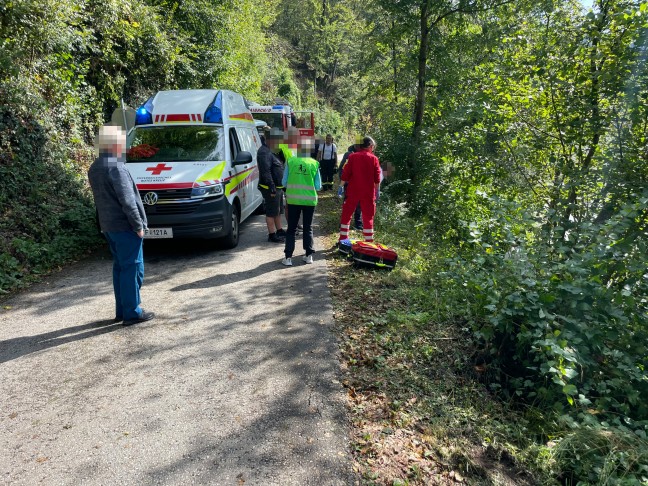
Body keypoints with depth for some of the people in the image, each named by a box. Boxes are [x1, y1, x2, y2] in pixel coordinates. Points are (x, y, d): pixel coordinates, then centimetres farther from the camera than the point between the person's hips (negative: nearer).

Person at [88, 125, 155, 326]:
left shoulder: (94, 168, 13)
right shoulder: (115, 167, -17)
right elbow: (127, 201, -20)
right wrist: (138, 225, -14)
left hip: (108, 225, 9)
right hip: (124, 226, -9)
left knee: (120, 266, 16)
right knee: (132, 268, -2)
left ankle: (121, 310, 22)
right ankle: (132, 313, 4)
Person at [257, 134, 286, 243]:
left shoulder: (270, 151, 18)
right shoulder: (264, 152, -17)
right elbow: (265, 171, -24)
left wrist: (281, 186, 21)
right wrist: (271, 186, -26)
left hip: (277, 186, 11)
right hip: (270, 188, -11)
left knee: (278, 210, 19)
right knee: (271, 212, -3)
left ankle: (279, 230, 31)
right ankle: (272, 235, 3)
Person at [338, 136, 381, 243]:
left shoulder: (352, 157, -2)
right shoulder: (374, 159, -2)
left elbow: (345, 175, -4)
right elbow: (377, 179, -2)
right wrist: (376, 192, 9)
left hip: (353, 191, 0)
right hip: (368, 193, 0)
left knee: (346, 216, 12)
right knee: (368, 218, 8)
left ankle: (343, 240, 14)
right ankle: (369, 242, 10)